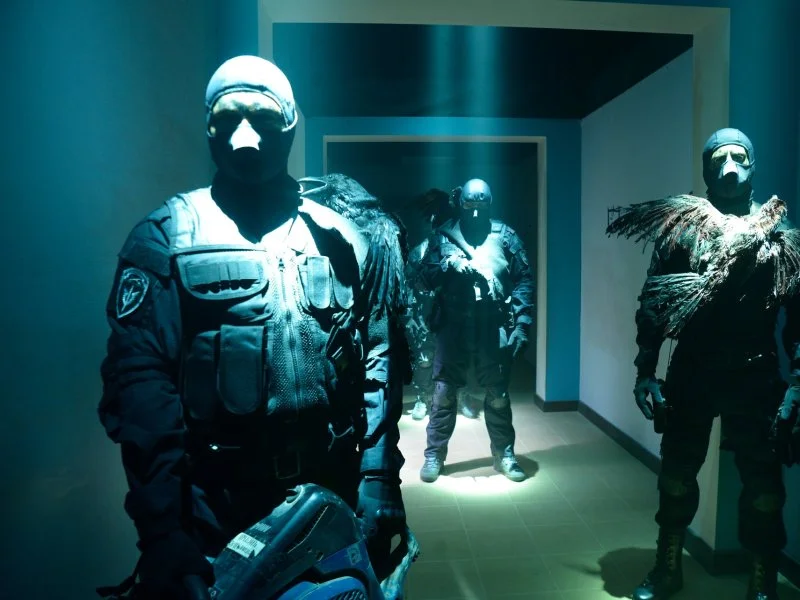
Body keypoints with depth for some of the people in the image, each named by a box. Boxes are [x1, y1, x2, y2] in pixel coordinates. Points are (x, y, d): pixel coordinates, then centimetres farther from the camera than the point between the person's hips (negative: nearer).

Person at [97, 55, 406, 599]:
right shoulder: (166, 236, -4)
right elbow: (139, 379, -10)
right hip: (215, 504, -2)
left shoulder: (339, 238, 2)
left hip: (333, 497, 3)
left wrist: (380, 481, -4)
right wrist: (159, 528, -14)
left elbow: (376, 365, 1)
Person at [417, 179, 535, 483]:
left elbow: (524, 279, 2)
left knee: (498, 394, 11)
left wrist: (521, 324, -5)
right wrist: (447, 266, -18)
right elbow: (425, 276, 2)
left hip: (494, 328, 0)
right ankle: (434, 454, 20)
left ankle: (504, 453, 29)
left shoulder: (505, 236, 4)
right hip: (453, 326, 0)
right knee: (443, 392, 4)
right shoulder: (443, 235, 4)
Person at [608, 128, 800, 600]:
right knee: (677, 473, 12)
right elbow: (652, 304, -2)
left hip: (754, 377, 0)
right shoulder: (681, 228, -1)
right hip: (692, 373, 0)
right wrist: (646, 372, -7)